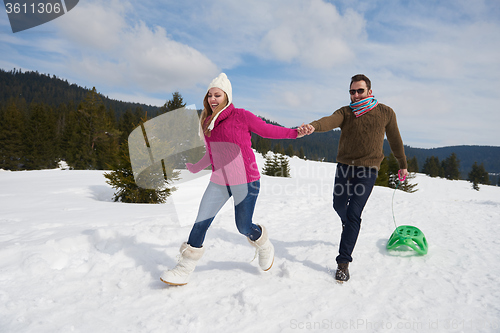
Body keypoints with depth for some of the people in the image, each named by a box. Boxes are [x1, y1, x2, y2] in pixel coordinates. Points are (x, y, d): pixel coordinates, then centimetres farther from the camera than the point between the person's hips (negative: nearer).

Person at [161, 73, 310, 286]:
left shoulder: (241, 116, -9)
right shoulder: (206, 123, 8)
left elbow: (268, 130, 0)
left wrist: (295, 133, -11)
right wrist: (195, 168, 35)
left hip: (245, 182, -5)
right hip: (218, 182, 5)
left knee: (244, 227, 2)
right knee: (201, 222, 0)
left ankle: (264, 247, 37)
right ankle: (184, 269, 14)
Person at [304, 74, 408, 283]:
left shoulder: (385, 113, 2)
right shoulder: (345, 112, 2)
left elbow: (395, 140, 15)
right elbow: (330, 121, -22)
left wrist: (403, 164, 23)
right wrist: (313, 126, -44)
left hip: (367, 170, -3)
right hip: (344, 166, 3)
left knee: (353, 215, -10)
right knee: (339, 206, 17)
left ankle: (343, 262, -1)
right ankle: (348, 226, 53)